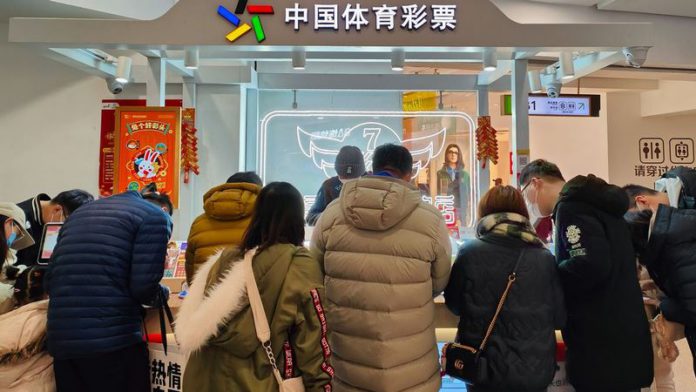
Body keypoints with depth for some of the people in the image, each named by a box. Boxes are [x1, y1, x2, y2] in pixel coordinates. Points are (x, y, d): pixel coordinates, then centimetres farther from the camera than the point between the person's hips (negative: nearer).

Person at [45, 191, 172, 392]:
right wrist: (163, 295, 10)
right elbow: (143, 287, -11)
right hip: (114, 341, -6)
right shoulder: (154, 215, -1)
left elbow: (50, 281, 17)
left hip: (60, 342, 7)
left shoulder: (79, 213, 21)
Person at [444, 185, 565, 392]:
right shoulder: (544, 259, -9)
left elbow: (454, 304, 1)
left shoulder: (469, 253, -13)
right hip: (535, 370, 2)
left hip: (483, 366, -1)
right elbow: (560, 318, 0)